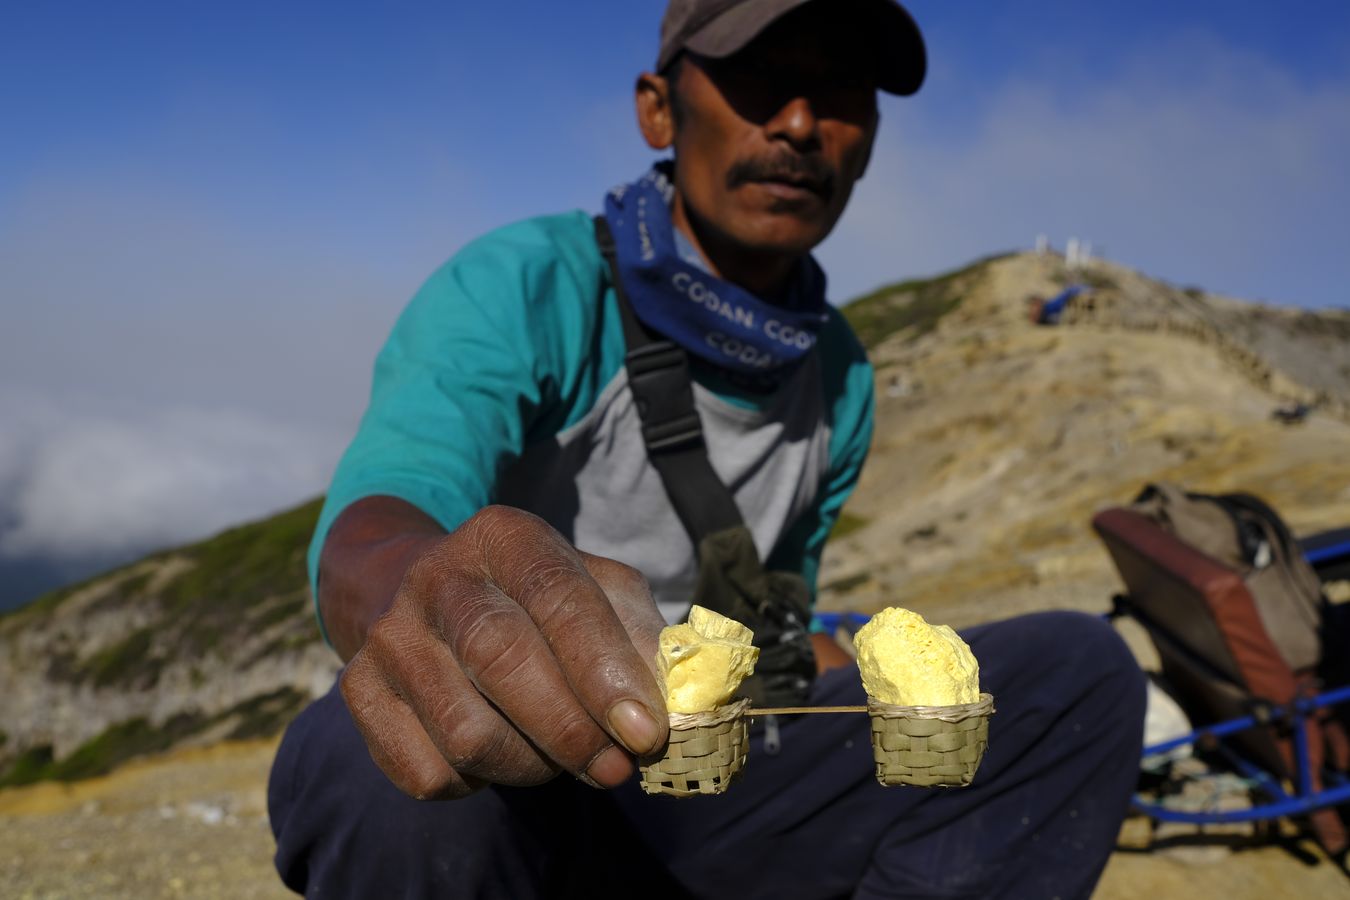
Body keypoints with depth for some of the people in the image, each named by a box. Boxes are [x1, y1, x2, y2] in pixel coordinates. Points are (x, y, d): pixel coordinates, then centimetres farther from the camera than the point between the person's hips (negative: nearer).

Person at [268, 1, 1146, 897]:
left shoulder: (839, 375, 5)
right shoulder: (519, 290, -14)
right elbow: (375, 516, -33)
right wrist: (421, 588, -57)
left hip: (707, 805, 5)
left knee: (1077, 666, -8)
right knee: (386, 767, -40)